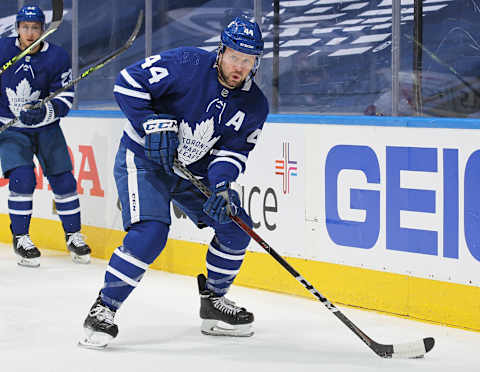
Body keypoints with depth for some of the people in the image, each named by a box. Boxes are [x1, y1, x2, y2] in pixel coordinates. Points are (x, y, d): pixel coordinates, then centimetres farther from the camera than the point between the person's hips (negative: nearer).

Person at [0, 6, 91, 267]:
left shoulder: (57, 58, -10)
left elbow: (64, 100, -13)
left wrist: (44, 112, -30)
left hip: (45, 127, 1)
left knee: (63, 179, 0)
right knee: (22, 178, -17)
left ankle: (73, 236, 17)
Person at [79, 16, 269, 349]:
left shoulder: (255, 105, -5)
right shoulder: (187, 64, -21)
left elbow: (233, 150, -6)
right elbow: (128, 82, -21)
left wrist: (221, 185, -25)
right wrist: (154, 124, -29)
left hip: (195, 168, 6)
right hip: (142, 159, -6)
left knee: (235, 227, 1)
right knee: (150, 233, -24)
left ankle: (213, 301, 21)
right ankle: (104, 310, -13)